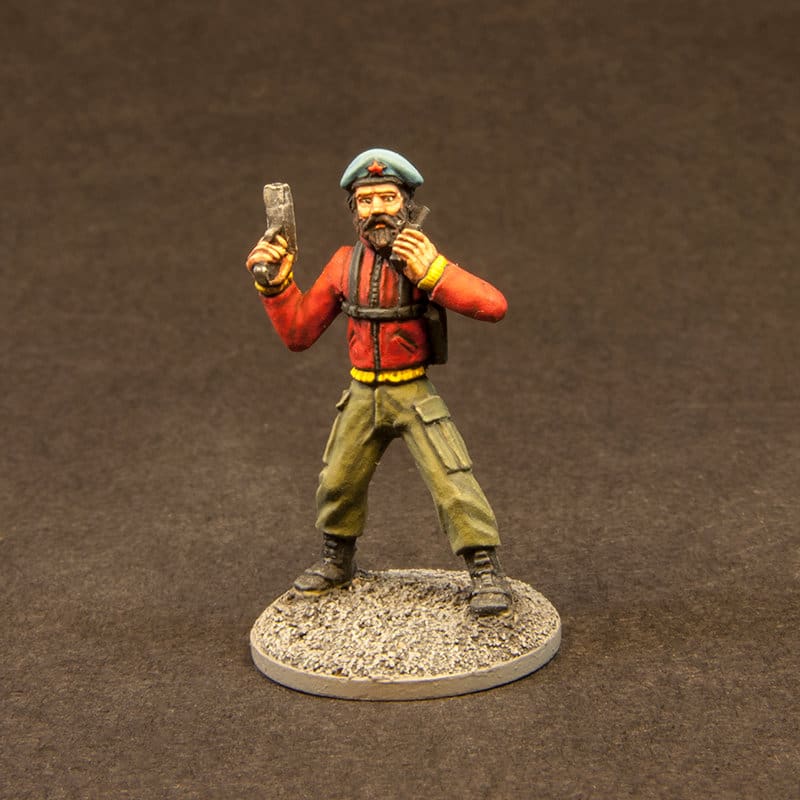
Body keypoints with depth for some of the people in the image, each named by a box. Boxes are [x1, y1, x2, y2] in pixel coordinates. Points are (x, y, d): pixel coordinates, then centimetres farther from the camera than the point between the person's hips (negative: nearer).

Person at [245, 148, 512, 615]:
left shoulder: (423, 261, -16)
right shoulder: (345, 264, -2)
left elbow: (494, 306, -30)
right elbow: (299, 333, 5)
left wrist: (431, 274, -38)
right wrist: (276, 283, -8)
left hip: (414, 393, -5)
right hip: (362, 395, 5)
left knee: (453, 483, -12)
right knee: (337, 484, 17)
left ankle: (487, 573, 1)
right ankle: (337, 562, 40)